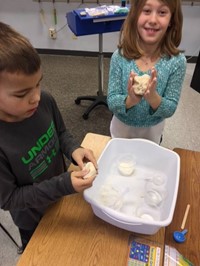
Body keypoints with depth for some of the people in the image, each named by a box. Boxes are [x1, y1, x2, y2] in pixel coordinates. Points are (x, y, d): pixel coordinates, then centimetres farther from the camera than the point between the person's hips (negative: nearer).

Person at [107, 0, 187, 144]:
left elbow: (170, 109, -17)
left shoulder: (177, 61, -21)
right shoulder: (120, 57, -21)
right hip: (122, 126, 0)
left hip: (152, 130, 0)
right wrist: (131, 99, -39)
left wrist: (153, 97, -38)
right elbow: (112, 102, -18)